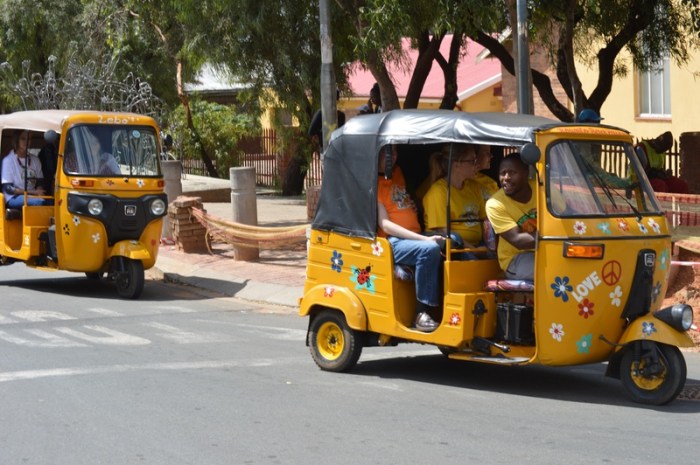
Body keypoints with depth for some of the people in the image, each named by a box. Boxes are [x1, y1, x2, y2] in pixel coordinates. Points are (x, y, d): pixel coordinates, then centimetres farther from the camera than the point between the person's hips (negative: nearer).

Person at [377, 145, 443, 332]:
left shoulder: (397, 173, 20)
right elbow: (385, 225, -13)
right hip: (391, 244, -7)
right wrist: (423, 239, -22)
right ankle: (422, 313, -30)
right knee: (430, 249, -34)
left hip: (415, 238, 7)